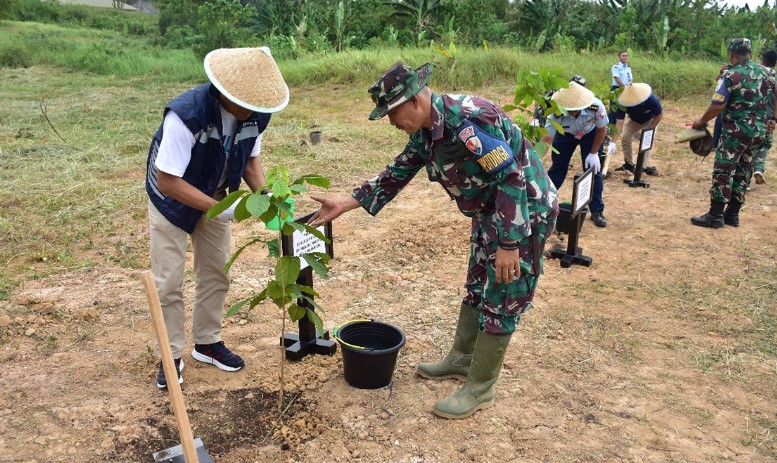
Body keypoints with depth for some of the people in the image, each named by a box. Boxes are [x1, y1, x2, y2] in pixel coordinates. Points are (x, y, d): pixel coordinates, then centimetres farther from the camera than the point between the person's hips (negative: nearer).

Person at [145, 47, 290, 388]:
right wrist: (219, 208, -37)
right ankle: (171, 356, 17)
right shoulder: (186, 114, -37)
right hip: (171, 199, -5)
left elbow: (250, 158, -1)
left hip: (214, 196, 5)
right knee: (168, 281, 0)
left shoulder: (256, 115, -20)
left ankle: (207, 343, 29)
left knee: (216, 272, 11)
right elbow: (167, 181, -32)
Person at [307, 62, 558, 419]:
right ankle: (461, 360, 37)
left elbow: (512, 179, -29)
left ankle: (479, 389, 13)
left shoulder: (468, 119, -29)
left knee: (501, 300, 0)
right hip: (489, 212, 9)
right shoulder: (425, 132, 0)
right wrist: (346, 204, 5)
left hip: (524, 211, -9)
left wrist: (509, 244, -27)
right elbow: (396, 174, 9)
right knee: (476, 289, 20)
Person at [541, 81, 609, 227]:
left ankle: (597, 211, 9)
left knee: (594, 170, -4)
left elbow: (601, 130, -19)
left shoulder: (596, 106, -39)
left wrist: (594, 154, -15)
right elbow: (546, 139, -37)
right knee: (557, 168, 2)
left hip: (590, 134, 0)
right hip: (565, 134, 0)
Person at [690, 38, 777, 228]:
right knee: (742, 173, 13)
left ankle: (716, 215, -5)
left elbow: (717, 106, -16)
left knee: (723, 171, -4)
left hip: (736, 130, -7)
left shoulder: (731, 75, -11)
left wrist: (701, 121, -3)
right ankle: (732, 214, 17)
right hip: (759, 131, 7)